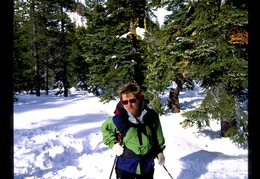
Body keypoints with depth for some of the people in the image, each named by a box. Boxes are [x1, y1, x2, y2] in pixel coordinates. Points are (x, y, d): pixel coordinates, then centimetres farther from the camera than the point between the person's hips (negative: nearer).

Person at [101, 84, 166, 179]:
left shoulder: (151, 116, -9)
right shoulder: (118, 119, -16)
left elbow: (158, 135, 8)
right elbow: (105, 128, 5)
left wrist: (160, 152, 13)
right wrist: (113, 144, -6)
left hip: (147, 166, 2)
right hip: (125, 167, -2)